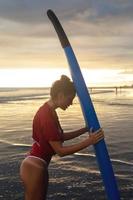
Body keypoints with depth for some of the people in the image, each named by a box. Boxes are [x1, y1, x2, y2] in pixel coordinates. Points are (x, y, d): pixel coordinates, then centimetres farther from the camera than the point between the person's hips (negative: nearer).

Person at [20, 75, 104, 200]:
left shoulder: (49, 112, 5)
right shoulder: (46, 116, -25)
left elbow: (61, 137, 15)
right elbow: (60, 151, -24)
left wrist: (85, 130, 9)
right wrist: (89, 141, -24)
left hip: (39, 166, 10)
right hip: (34, 167, -10)